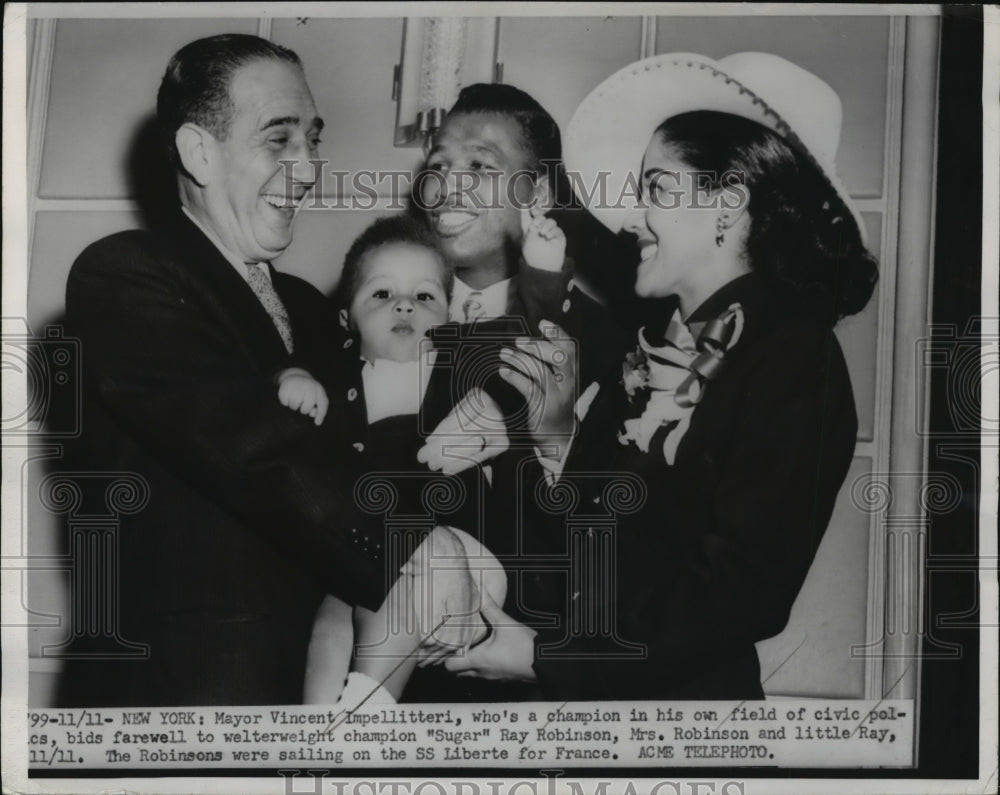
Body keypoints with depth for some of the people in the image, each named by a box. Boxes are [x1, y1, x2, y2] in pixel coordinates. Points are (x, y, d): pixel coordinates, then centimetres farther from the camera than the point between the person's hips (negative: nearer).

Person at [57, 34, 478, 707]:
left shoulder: (308, 307, 15)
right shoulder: (121, 277, -9)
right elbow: (250, 445, -23)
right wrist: (400, 544, -34)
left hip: (308, 676, 7)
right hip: (180, 682, -7)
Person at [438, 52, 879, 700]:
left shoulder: (794, 362, -13)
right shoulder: (655, 346, 7)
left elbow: (739, 594, -18)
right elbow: (592, 532, 10)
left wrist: (546, 657, -15)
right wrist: (557, 433, -5)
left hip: (682, 690, -6)